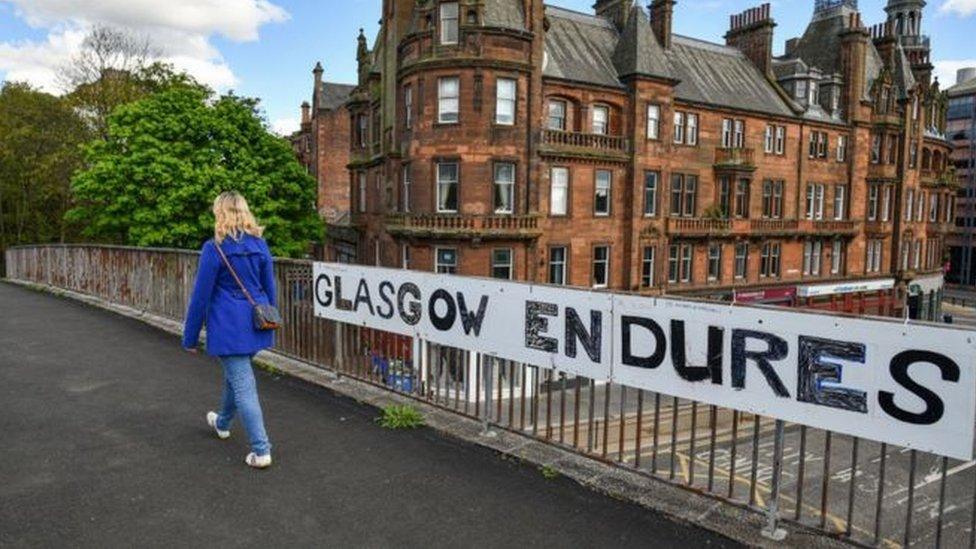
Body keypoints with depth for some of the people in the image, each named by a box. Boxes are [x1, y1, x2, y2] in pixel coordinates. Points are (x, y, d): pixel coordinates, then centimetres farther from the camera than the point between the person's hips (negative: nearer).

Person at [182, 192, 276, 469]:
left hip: (229, 327, -6)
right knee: (236, 373, 27)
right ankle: (223, 422, 49)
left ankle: (261, 450, -1)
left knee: (243, 385, -2)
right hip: (256, 323, 6)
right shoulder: (260, 245, 4)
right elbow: (270, 288, 10)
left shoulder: (214, 249, -12)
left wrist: (190, 337, 0)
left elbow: (201, 295, -9)